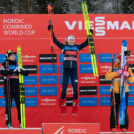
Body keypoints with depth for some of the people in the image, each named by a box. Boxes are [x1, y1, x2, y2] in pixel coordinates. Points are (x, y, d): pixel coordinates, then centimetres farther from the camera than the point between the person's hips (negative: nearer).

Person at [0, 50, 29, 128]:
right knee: (8, 106, -2)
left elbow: (26, 73, 3)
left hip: (17, 89, 2)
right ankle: (9, 123, 5)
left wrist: (20, 70, -18)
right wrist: (14, 70, -23)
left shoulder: (17, 65, 11)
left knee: (19, 105, 0)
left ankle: (21, 122, 7)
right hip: (8, 89, -2)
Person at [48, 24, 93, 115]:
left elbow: (86, 43, 13)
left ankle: (75, 109, 8)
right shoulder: (64, 47, 6)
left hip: (74, 71, 1)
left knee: (75, 90, 0)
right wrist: (51, 31, 0)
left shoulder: (77, 47, 9)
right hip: (66, 70, -1)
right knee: (64, 89, -2)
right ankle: (63, 109, 5)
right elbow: (55, 40, 5)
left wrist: (90, 34, 8)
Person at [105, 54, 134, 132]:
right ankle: (113, 127, 2)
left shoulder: (127, 69, 5)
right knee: (114, 110, -2)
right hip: (115, 93, 1)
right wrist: (117, 73, -21)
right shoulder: (113, 68, 7)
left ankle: (124, 127, 5)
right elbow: (107, 76, -10)